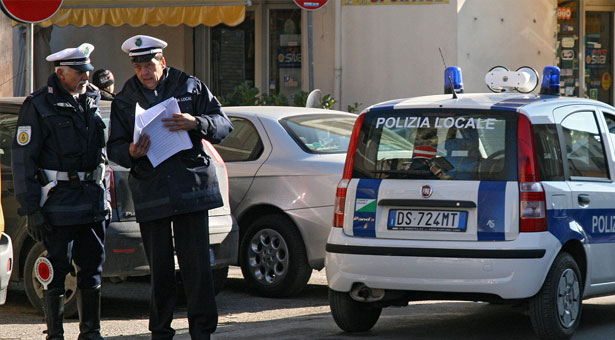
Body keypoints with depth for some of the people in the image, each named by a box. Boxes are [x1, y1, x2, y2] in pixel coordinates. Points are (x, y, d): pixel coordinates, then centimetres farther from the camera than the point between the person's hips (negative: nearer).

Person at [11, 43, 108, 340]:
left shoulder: (89, 105, 14)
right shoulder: (39, 106, -6)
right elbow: (22, 160, -8)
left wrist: (103, 196, 19)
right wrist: (31, 208, -13)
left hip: (92, 201, 6)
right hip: (58, 202, -6)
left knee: (92, 268, 8)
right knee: (57, 270, -2)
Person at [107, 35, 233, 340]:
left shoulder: (190, 87, 7)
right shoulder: (124, 100, 12)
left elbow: (224, 124, 4)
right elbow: (114, 148, 10)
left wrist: (196, 123, -16)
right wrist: (130, 152, -14)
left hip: (191, 186, -1)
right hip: (149, 192, 1)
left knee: (196, 263, -6)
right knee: (159, 266, 2)